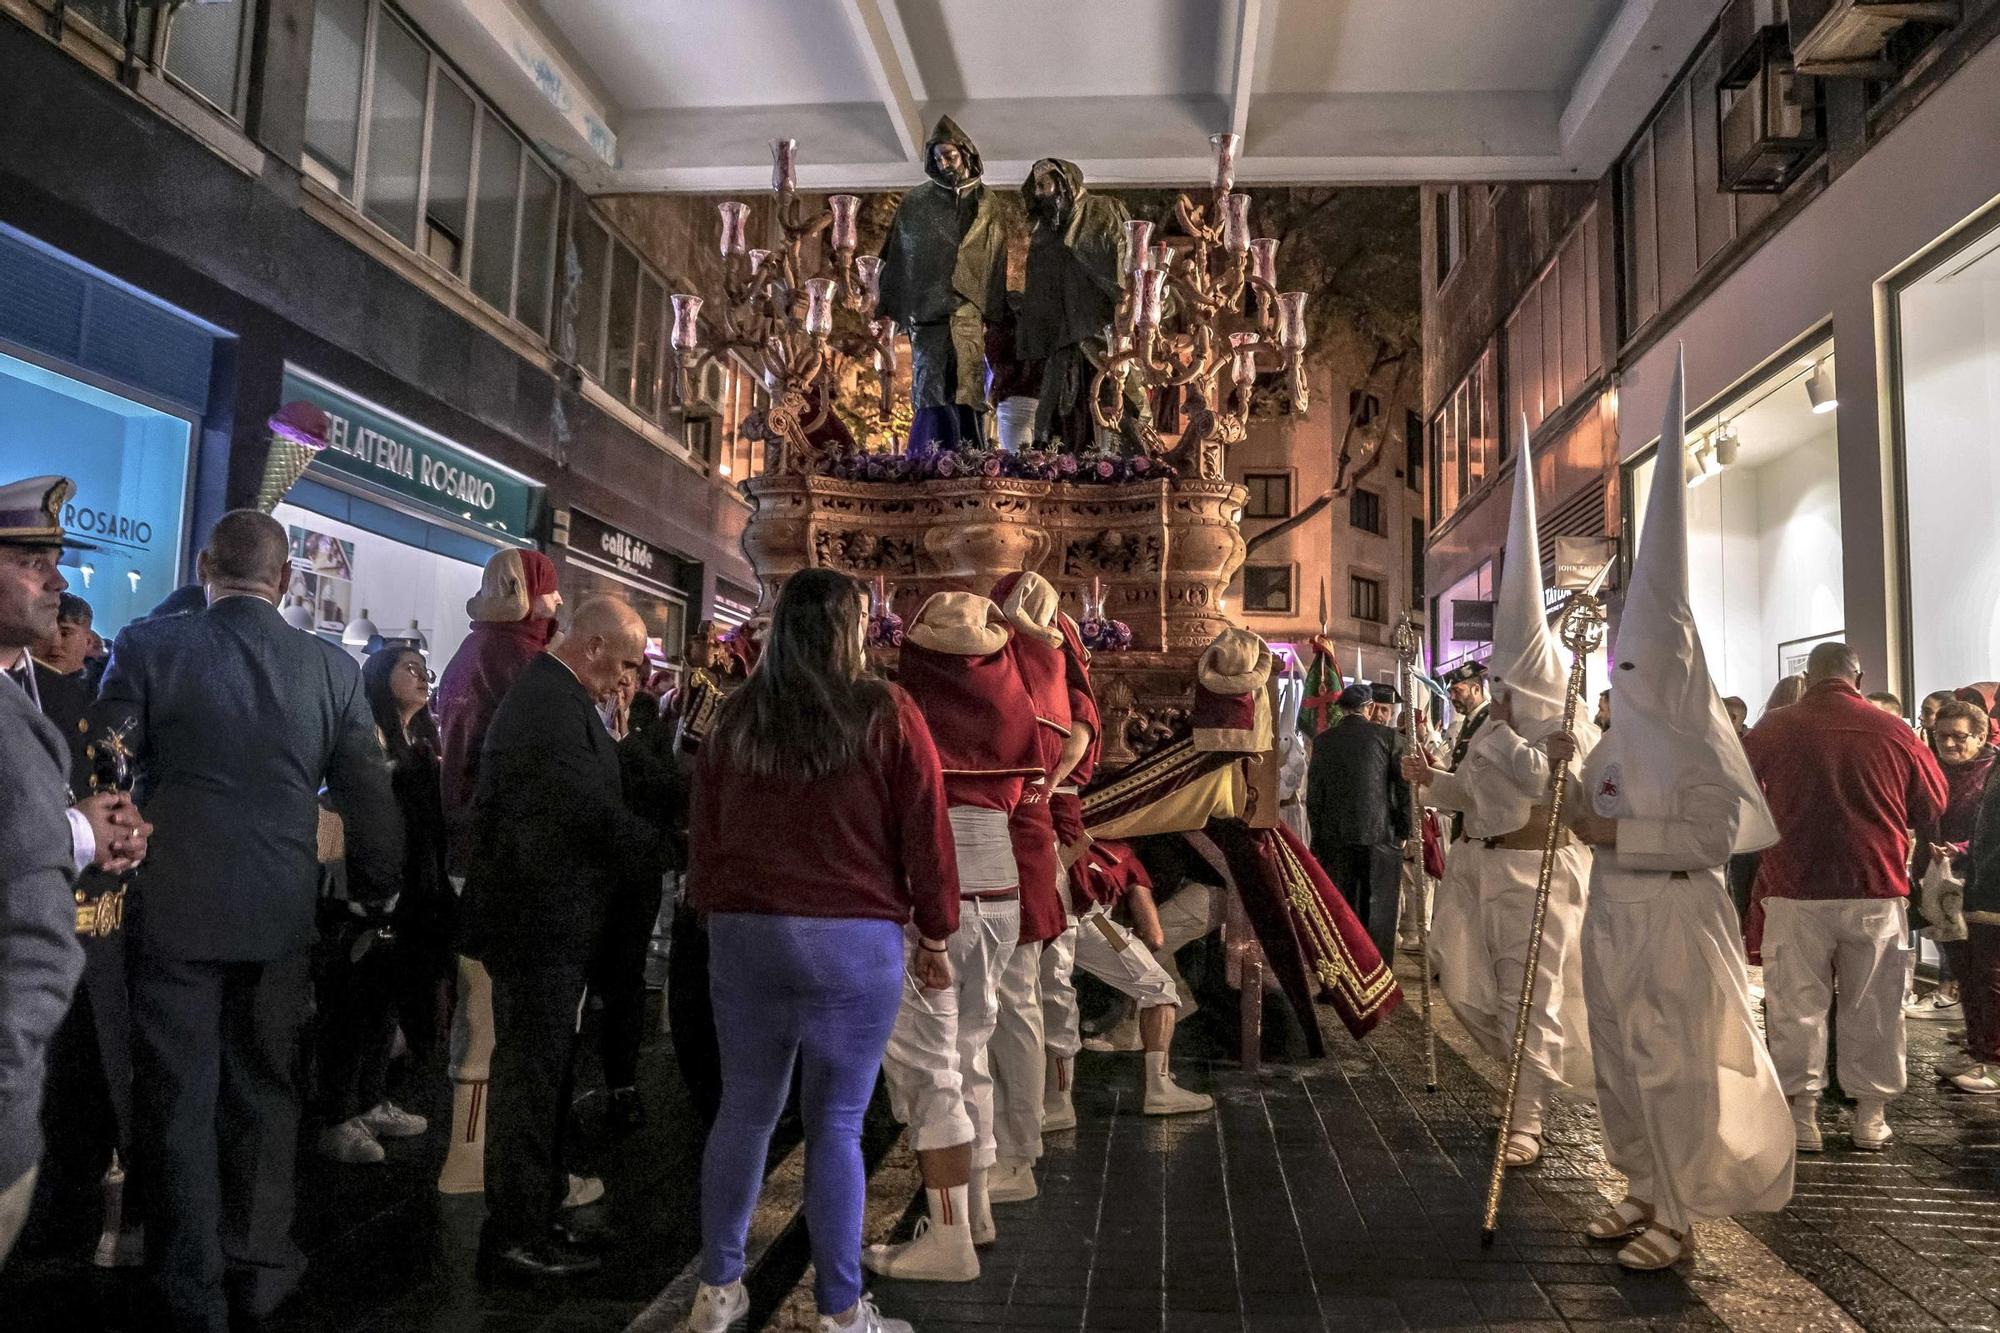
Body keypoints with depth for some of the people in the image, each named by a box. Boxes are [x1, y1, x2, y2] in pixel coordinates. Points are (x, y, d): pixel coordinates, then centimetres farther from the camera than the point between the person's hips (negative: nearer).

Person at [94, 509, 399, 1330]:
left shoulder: (147, 646, -8)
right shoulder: (334, 668, -3)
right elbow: (370, 800, 0)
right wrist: (376, 889, 16)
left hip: (173, 909, -1)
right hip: (280, 915, 2)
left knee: (178, 1099, 10)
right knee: (263, 1092, 16)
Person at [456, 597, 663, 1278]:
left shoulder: (541, 692, 15)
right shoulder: (555, 702, -20)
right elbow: (593, 810, -24)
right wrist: (667, 847, -13)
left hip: (536, 914, 11)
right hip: (542, 918, -11)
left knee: (537, 1068, 18)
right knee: (533, 1072, 0)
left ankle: (531, 1211, 30)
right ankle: (517, 1231, 11)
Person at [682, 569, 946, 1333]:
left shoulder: (736, 717, 7)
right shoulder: (887, 715, -5)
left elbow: (703, 832, 13)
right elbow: (924, 835, -4)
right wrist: (934, 934, 6)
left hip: (745, 932, 4)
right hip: (854, 938, -4)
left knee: (745, 1110, 15)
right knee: (836, 1124, 4)